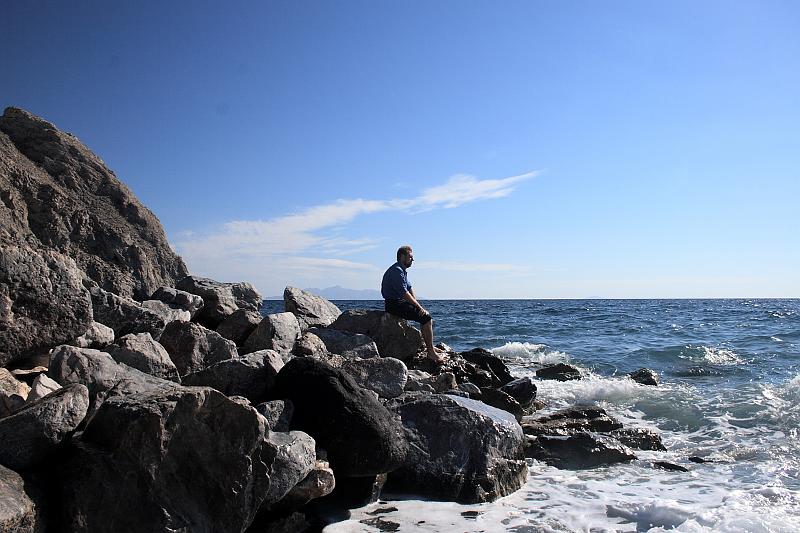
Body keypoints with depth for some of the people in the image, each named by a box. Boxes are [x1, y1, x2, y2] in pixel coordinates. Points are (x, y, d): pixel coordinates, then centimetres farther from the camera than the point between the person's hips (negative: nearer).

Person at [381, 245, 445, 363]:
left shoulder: (402, 270, 17)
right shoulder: (396, 271, -17)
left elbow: (409, 289, 15)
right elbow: (404, 293, -23)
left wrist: (418, 306, 3)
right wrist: (419, 307, -20)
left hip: (400, 303, 11)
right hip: (394, 305, -11)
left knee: (428, 317, 11)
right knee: (426, 317, -17)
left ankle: (427, 345, 13)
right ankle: (431, 351, -14)